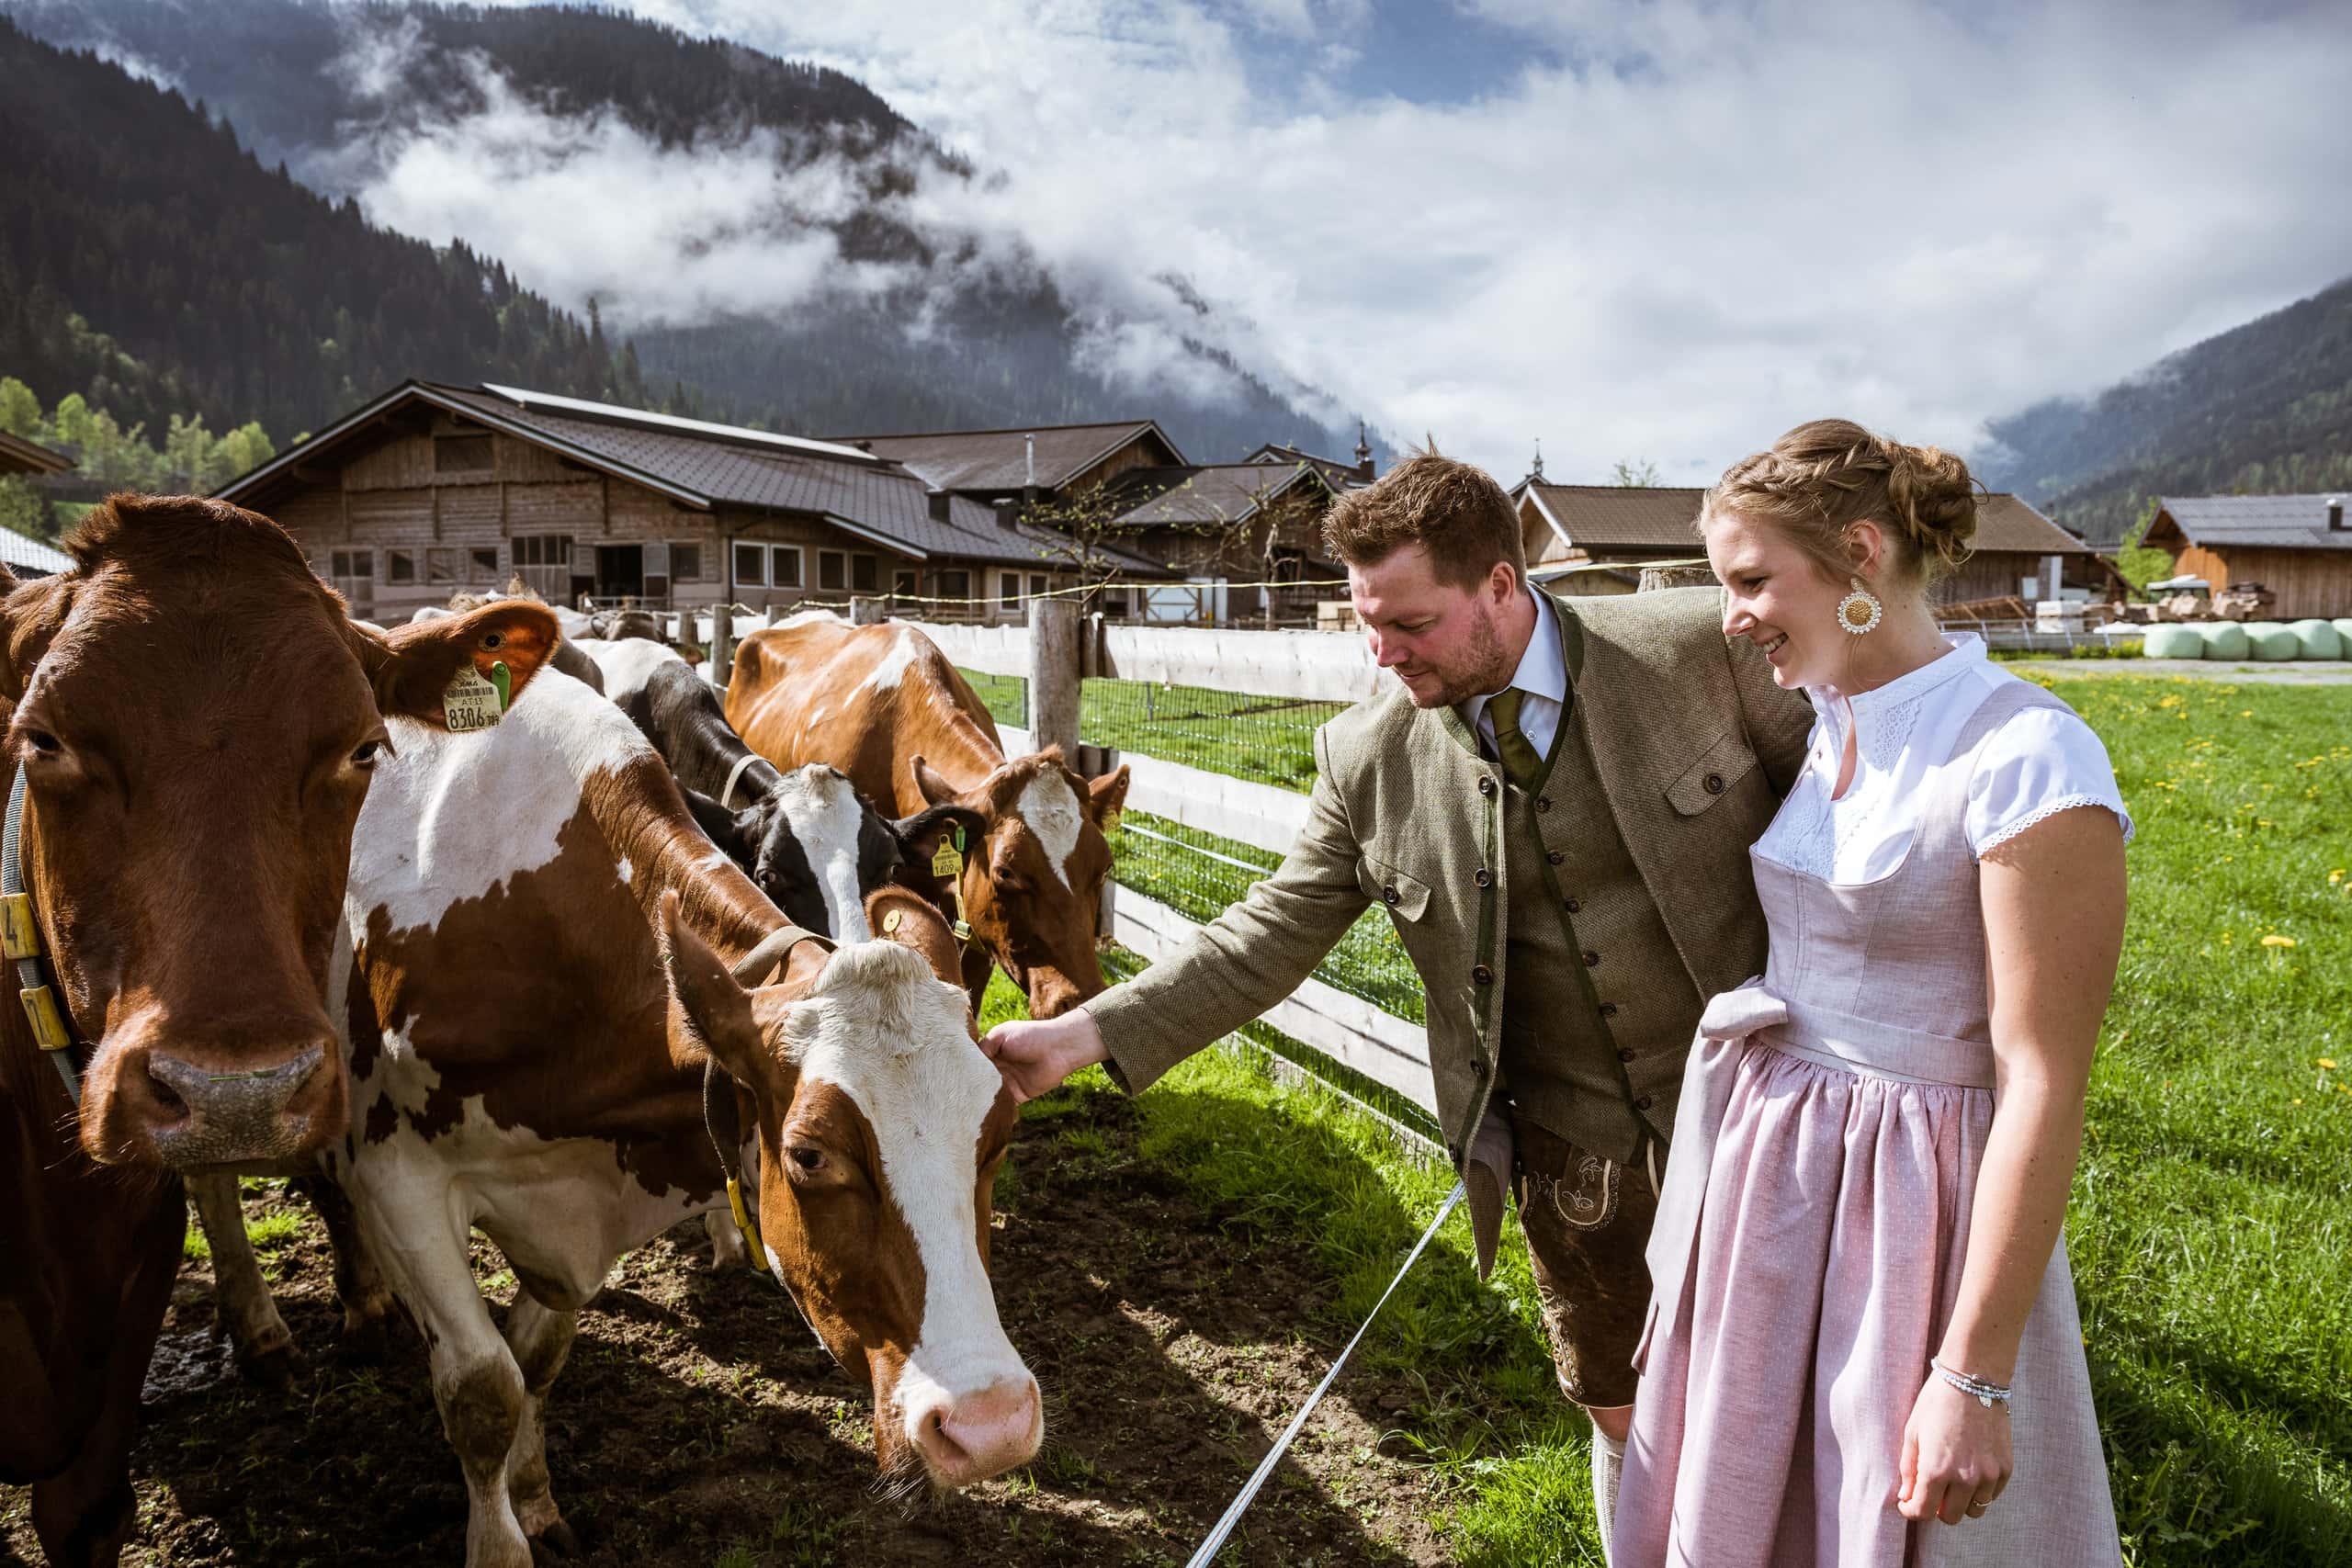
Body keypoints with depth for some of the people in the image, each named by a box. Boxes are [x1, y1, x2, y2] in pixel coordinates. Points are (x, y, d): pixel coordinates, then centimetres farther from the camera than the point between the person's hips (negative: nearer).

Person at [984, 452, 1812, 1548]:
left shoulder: (1702, 647, -15)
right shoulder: (1366, 759, -8)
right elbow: (1269, 938, -5)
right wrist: (1085, 1036, -13)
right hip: (1569, 1155, 2)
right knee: (1627, 1422, 19)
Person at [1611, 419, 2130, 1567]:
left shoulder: (2025, 759, -19)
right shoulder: (1829, 731, 5)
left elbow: (2044, 1083, -19)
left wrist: (1975, 1380, -19)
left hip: (1911, 1202, -7)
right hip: (1762, 1170, 7)